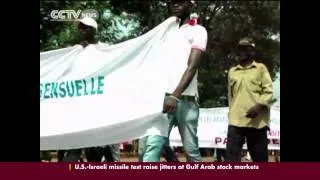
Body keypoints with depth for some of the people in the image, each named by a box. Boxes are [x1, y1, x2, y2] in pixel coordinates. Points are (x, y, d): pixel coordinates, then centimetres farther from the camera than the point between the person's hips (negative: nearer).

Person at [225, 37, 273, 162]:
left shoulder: (260, 68, 10)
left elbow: (268, 91, 1)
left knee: (260, 158, 5)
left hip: (257, 121, -2)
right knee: (231, 156, -10)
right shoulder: (232, 71, 20)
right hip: (236, 120, 2)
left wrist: (258, 106, -16)